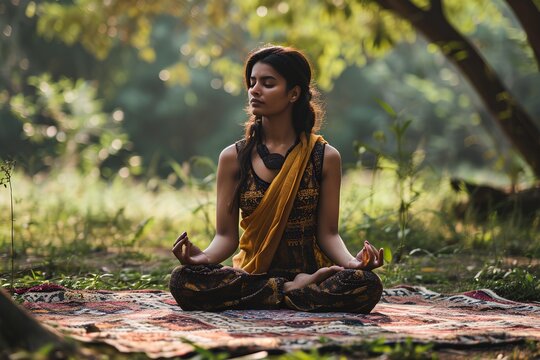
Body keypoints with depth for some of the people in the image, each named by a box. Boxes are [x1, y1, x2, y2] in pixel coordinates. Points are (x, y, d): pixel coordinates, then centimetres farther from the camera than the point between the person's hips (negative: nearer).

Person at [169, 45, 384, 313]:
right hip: (251, 274, 2)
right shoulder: (233, 158, 4)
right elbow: (226, 236, 1)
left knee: (367, 284, -33)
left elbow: (327, 233, 1)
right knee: (183, 280, -29)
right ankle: (298, 290, -17)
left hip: (310, 269, -1)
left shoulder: (325, 157, 3)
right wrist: (203, 257, -22)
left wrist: (352, 261, -21)